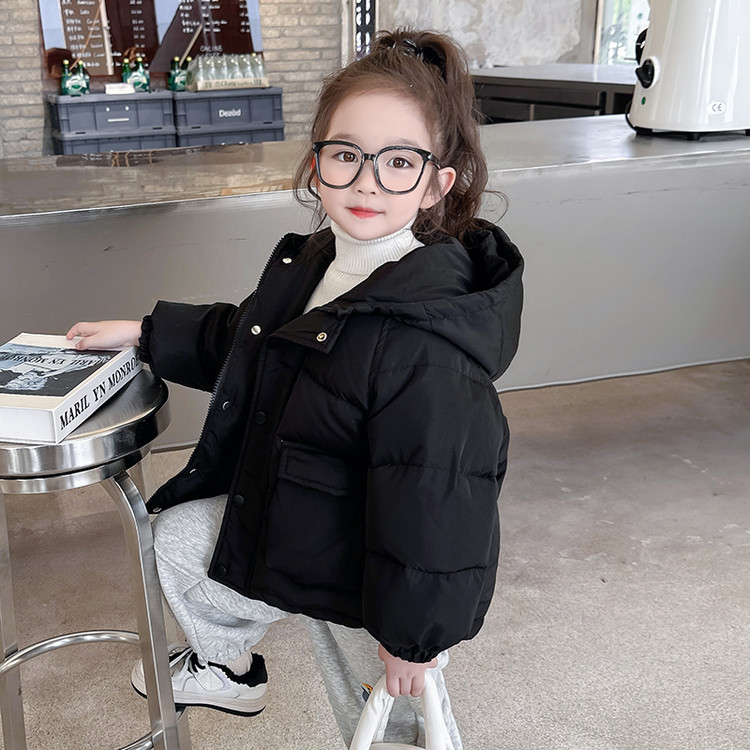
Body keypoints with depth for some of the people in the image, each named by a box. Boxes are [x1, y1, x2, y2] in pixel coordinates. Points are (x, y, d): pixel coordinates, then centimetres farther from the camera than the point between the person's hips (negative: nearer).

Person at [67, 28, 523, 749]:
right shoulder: (315, 263, -6)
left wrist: (411, 635, -19)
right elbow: (238, 337, 14)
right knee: (175, 538, 24)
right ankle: (225, 667, 50)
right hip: (297, 526, 9)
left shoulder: (427, 344, -36)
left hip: (377, 581, -8)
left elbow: (428, 500, -30)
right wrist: (147, 332, 15)